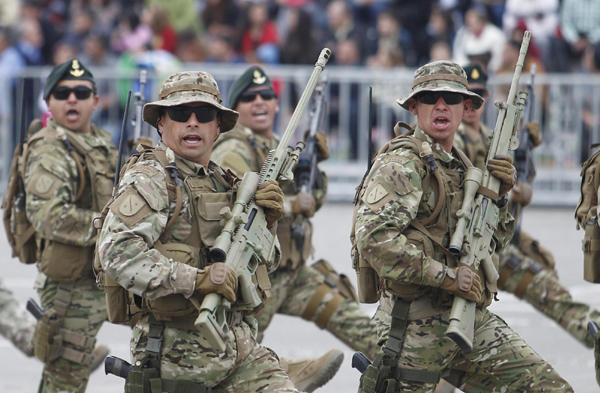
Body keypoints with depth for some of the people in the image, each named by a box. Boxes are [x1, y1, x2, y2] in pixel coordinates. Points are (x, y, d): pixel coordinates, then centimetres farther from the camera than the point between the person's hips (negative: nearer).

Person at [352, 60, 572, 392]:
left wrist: (497, 194, 3)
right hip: (417, 327, -7)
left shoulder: (460, 166, 16)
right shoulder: (401, 164, -10)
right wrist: (447, 276, -23)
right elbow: (374, 238, -23)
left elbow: (495, 240, 22)